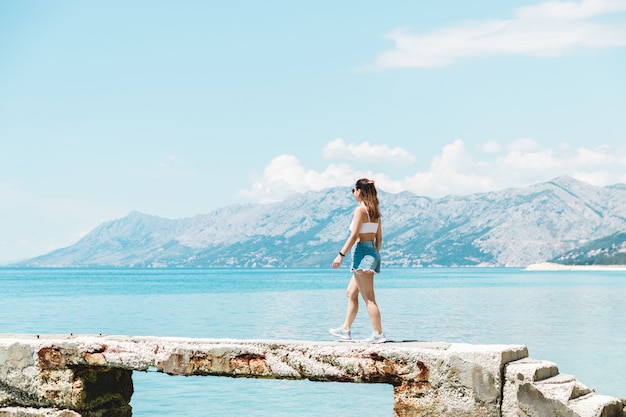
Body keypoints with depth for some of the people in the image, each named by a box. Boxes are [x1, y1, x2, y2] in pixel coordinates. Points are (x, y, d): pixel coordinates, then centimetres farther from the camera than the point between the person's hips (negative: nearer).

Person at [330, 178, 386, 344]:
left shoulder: (360, 209, -11)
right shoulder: (375, 211, 12)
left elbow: (354, 236, -17)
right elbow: (379, 238, 14)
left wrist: (341, 255, -15)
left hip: (362, 252, -9)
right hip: (373, 252, 9)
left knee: (368, 297, -6)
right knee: (351, 293, 17)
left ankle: (378, 334, -7)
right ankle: (345, 330, 23)